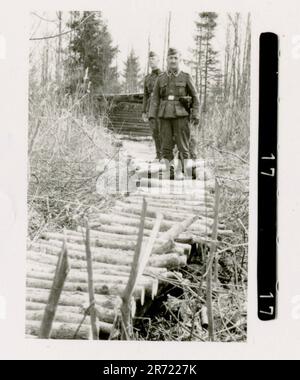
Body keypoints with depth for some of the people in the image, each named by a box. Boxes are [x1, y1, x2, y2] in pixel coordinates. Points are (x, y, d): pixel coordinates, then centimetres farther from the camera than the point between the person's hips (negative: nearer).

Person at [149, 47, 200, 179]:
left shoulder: (186, 77, 4)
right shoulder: (160, 78, 9)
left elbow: (195, 97, 6)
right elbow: (155, 99, 8)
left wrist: (196, 115, -3)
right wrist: (152, 115, -3)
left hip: (181, 116, -2)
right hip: (165, 116, 3)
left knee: (183, 146, -3)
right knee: (166, 146, 3)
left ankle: (185, 173, 6)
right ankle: (171, 173, 11)